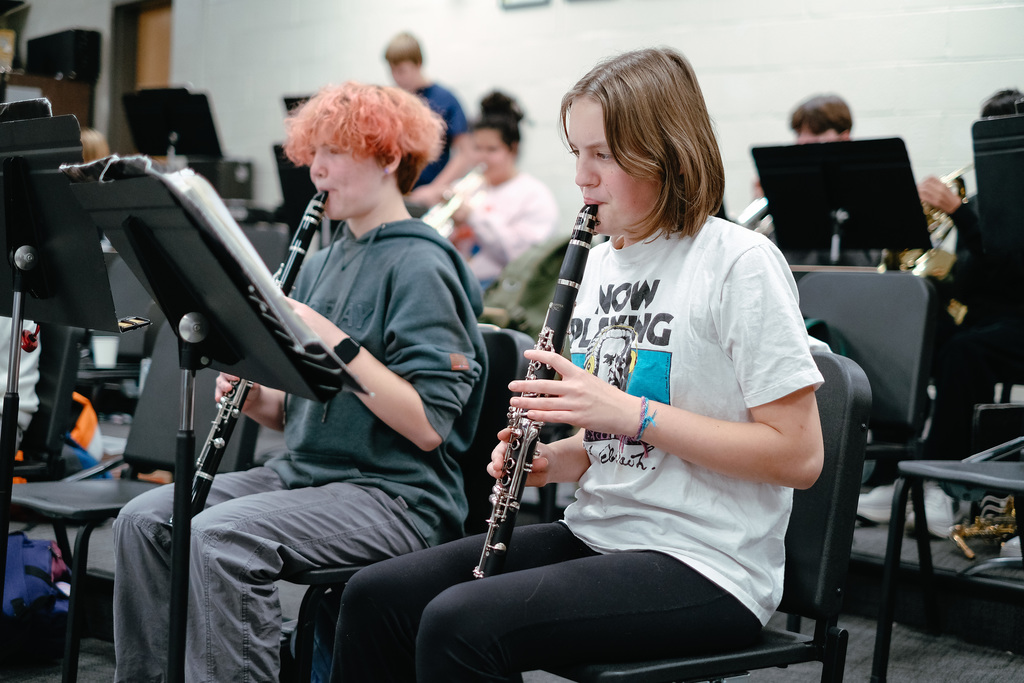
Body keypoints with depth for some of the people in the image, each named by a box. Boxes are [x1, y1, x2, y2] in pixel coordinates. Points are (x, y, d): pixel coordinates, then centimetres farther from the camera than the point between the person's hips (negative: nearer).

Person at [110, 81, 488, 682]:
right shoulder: (323, 263, 15)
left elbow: (428, 426, -20)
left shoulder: (420, 266, -11)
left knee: (221, 536, -29)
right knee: (144, 518, -5)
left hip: (397, 493, -8)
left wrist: (332, 338, -20)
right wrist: (255, 396, -2)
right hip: (304, 473, 9)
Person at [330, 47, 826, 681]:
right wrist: (557, 458, -2)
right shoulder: (603, 259, 13)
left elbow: (800, 456, -17)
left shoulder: (740, 264, -12)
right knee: (375, 595, -5)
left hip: (702, 565, -8)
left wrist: (632, 412, -21)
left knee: (457, 624, -26)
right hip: (596, 531, 8)